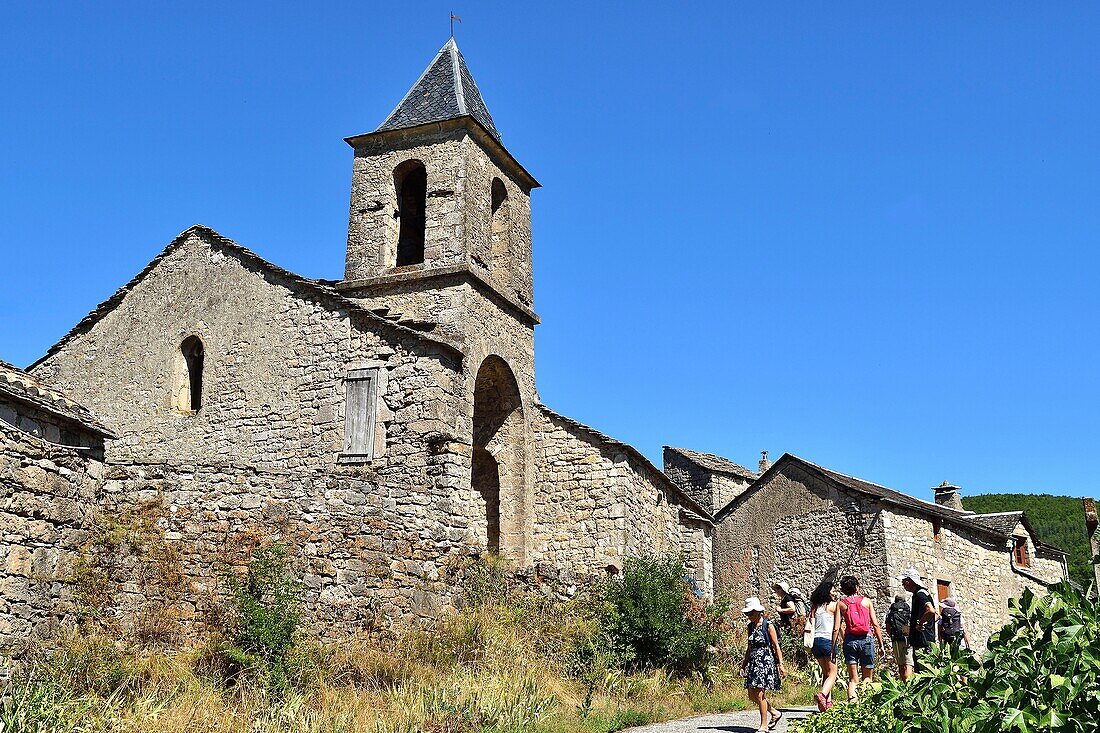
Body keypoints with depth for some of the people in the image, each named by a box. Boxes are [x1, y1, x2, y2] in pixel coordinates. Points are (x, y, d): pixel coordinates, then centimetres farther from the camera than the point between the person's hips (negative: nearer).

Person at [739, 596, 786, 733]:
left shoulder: (768, 625, -7)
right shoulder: (751, 626, 12)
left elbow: (776, 646, -7)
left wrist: (780, 664, -11)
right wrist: (744, 663, 17)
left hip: (766, 661, -7)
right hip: (753, 662, 7)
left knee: (759, 694, -11)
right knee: (752, 695, 5)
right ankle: (775, 713, 24)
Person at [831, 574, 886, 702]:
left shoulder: (840, 603, 6)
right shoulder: (866, 601, 7)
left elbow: (836, 628, 0)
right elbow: (875, 624, 2)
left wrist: (833, 648, 3)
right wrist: (881, 644, 7)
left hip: (850, 640, 1)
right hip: (866, 639, 0)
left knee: (852, 678, 5)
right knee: (867, 677, 10)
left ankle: (852, 702, -13)